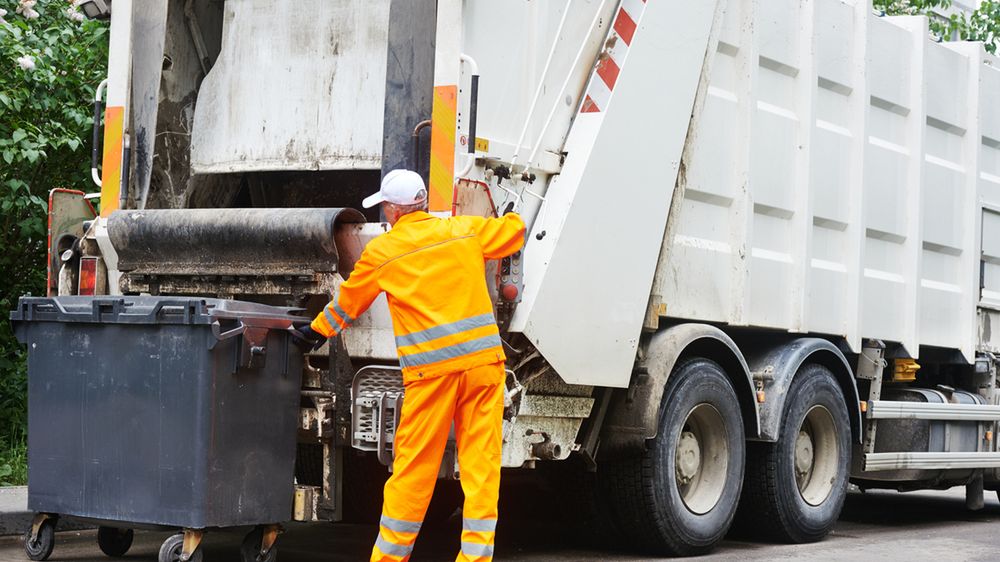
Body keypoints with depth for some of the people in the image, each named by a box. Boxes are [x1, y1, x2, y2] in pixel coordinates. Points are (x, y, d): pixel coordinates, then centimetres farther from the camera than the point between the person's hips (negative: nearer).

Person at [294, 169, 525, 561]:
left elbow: (348, 303, 20)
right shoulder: (463, 230, 8)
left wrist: (317, 330, 38)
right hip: (483, 360, 2)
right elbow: (513, 231, 23)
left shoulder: (380, 251, 5)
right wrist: (510, 220, 46)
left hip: (430, 368, -2)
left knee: (412, 468, 6)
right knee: (481, 463, 3)